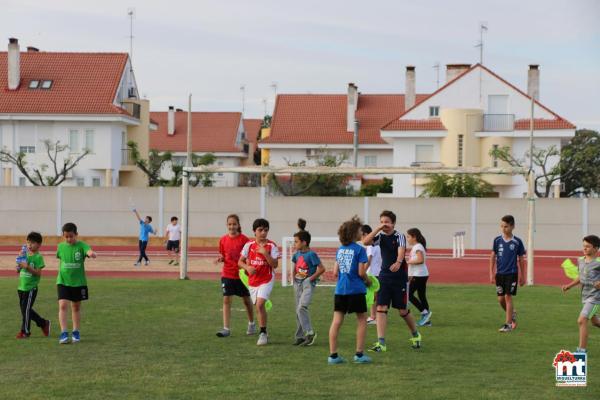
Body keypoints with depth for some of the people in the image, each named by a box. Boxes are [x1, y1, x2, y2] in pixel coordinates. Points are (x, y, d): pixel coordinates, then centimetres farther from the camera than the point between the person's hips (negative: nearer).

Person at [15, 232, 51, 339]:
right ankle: (43, 323, 27)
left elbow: (38, 273, -16)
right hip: (22, 287, 8)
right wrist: (19, 266, -4)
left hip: (31, 287, -8)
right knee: (25, 310, 13)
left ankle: (25, 331, 5)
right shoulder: (25, 255, 12)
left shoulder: (38, 257, -9)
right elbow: (18, 271, 18)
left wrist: (27, 267, -25)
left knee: (26, 309, -6)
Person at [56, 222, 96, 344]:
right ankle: (64, 333, -14)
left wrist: (92, 253, -54)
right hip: (63, 282, 1)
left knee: (76, 307, 12)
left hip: (78, 282, -1)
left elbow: (89, 251, -31)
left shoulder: (81, 246, -10)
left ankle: (75, 332, 26)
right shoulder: (61, 246, 0)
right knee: (63, 306, -13)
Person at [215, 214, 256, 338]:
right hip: (227, 274, 2)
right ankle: (226, 328, -5)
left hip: (241, 274, -2)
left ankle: (251, 324, 34)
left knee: (246, 300, 13)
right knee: (226, 300, -6)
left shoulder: (243, 239, -9)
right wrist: (221, 258, -12)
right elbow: (223, 256, 11)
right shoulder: (223, 239, 0)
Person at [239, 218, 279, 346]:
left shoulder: (271, 246, -7)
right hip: (252, 281, 4)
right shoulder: (249, 245, 1)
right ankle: (264, 333, 28)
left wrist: (265, 253, -23)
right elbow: (240, 262, 5)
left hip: (267, 279, -4)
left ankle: (263, 333, -11)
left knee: (260, 304, -20)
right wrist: (247, 267, -15)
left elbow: (275, 264, -12)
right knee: (258, 307, 11)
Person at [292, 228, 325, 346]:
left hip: (308, 284, -8)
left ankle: (310, 333, -15)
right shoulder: (297, 254, 8)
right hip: (298, 283, 8)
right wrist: (294, 277, 14)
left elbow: (321, 269, -15)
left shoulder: (311, 254, -13)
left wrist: (311, 278, -13)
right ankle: (300, 336, 16)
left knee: (301, 307, -22)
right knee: (298, 310, 9)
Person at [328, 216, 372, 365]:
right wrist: (368, 281, 7)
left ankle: (333, 355, 2)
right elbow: (361, 272, -12)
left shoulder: (340, 250, 10)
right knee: (362, 320, 9)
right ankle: (359, 354, 8)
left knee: (336, 321, 3)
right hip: (356, 290, -5)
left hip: (340, 290, 5)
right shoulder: (359, 249, -8)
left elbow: (335, 272, 10)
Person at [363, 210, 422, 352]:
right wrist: (378, 228, -16)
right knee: (381, 308, -8)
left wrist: (398, 262, -49)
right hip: (384, 277, 4)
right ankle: (381, 343, -10)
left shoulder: (399, 236, -9)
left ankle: (415, 335, 32)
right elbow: (365, 242, -12)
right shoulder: (381, 236, 4)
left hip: (400, 278, -4)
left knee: (403, 311, 5)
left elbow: (401, 250, -29)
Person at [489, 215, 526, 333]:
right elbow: (493, 257, 7)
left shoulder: (517, 242, -4)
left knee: (508, 296, -8)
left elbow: (521, 259, 4)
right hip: (499, 273, 3)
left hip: (512, 273, -3)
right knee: (501, 299, 6)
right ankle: (512, 314, 33)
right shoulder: (497, 240, 1)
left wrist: (522, 276, 6)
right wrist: (491, 273, 3)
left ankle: (508, 324, -3)